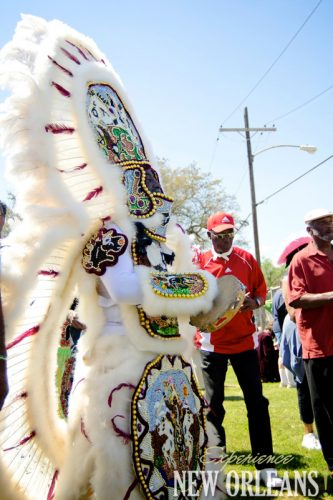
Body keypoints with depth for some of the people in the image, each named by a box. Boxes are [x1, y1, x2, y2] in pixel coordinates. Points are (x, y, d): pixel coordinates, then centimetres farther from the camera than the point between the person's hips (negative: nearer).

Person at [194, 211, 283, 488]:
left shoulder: (247, 259, 5)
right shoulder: (198, 262, -1)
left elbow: (261, 291, 10)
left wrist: (255, 302, -12)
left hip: (245, 340, 2)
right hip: (212, 343, -1)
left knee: (257, 402, 4)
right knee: (213, 405, 5)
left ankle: (265, 467, 16)